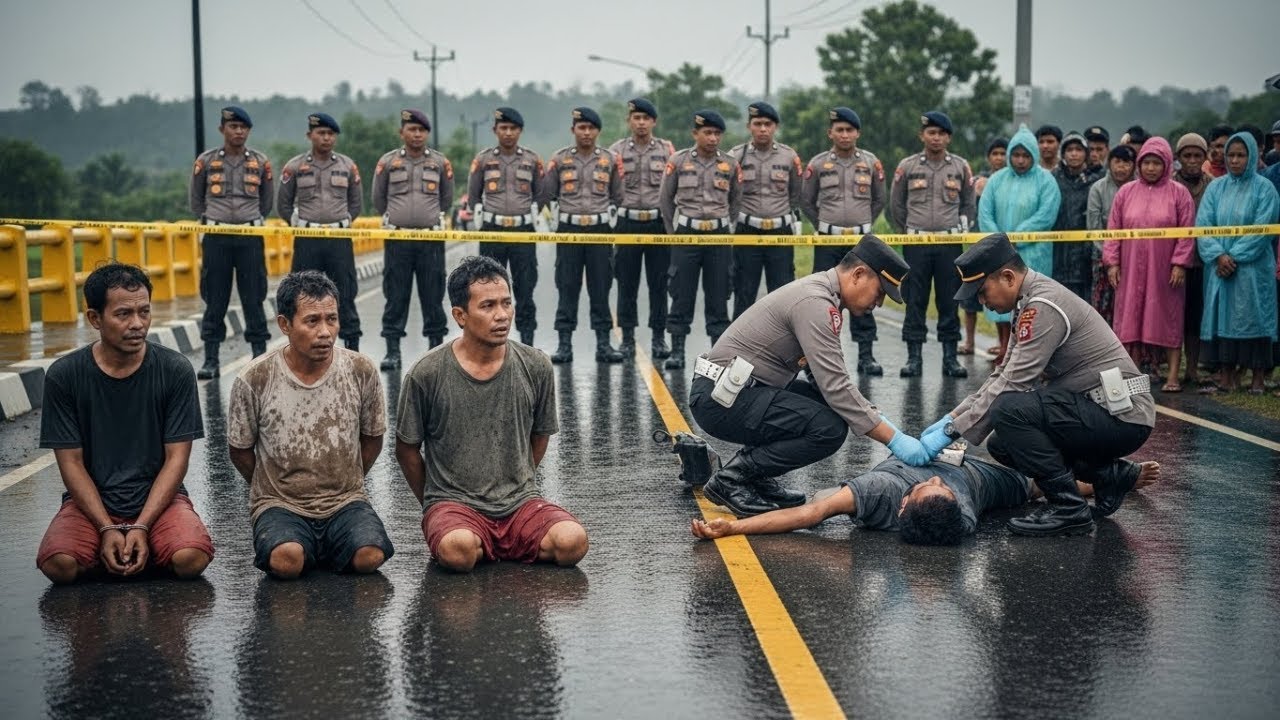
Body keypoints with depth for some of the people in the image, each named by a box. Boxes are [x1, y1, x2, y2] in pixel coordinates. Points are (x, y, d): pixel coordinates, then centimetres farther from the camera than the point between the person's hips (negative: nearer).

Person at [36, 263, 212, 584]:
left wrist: (141, 526, -16)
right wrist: (107, 529, -16)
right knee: (59, 564, -28)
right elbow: (71, 463, -3)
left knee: (191, 559, -29)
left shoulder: (175, 370, -5)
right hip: (91, 501, 0)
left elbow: (176, 458, -5)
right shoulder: (63, 375, -5)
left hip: (158, 498, 0)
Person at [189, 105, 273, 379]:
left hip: (250, 238, 0)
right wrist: (210, 221, 11)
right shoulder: (206, 161, 2)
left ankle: (260, 356, 7)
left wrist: (251, 221, 12)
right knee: (214, 300, 3)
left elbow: (267, 200, 16)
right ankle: (211, 360, 8)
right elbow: (195, 199, 14)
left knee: (254, 299, 1)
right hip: (216, 239, 0)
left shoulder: (260, 162, 4)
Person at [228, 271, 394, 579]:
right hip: (280, 505, -2)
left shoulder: (361, 371, -6)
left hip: (346, 501, 2)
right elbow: (239, 449, 5)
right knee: (286, 561, -32)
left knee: (370, 557, -27)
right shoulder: (254, 380, -11)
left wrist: (346, 484, 13)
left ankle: (321, 549, 6)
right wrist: (274, 491, 9)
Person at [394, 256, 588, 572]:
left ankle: (501, 546, 1)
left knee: (572, 541, -25)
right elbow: (406, 449, 6)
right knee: (458, 550, -36)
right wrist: (435, 504, 10)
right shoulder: (427, 374, -8)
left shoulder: (536, 367, 0)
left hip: (521, 501, 3)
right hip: (453, 502, -3)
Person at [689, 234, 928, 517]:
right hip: (722, 399, -10)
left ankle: (756, 477, 10)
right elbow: (835, 387, -24)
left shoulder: (820, 293, 13)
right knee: (830, 428, -21)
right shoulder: (815, 303, -18)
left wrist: (876, 416, 7)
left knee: (832, 406, 12)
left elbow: (831, 378, 18)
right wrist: (893, 439, -20)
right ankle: (731, 479, -9)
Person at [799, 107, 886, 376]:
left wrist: (863, 224, 10)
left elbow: (879, 200, 14)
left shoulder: (871, 162, 3)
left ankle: (866, 356, 7)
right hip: (827, 242, -1)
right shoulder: (818, 164, 0)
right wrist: (823, 226, 6)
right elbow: (806, 201, 8)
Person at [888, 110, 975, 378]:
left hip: (950, 244, 1)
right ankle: (914, 358, 6)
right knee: (915, 301, 0)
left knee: (949, 301, 3)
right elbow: (896, 205, 11)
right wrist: (909, 230, 11)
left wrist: (961, 226, 7)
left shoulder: (961, 167, 6)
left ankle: (950, 358, 9)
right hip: (916, 244, -1)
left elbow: (968, 204, 16)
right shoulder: (907, 167, 3)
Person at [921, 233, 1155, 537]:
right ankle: (1108, 474, 14)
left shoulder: (1044, 306, -20)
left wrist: (951, 431, -16)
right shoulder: (1030, 302, 11)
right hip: (1103, 411, 10)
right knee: (1002, 445, 8)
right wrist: (952, 418, 8)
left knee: (1009, 409, -25)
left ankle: (1068, 508, -13)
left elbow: (1012, 385, -22)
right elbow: (1003, 376, 17)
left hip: (1121, 417, -10)